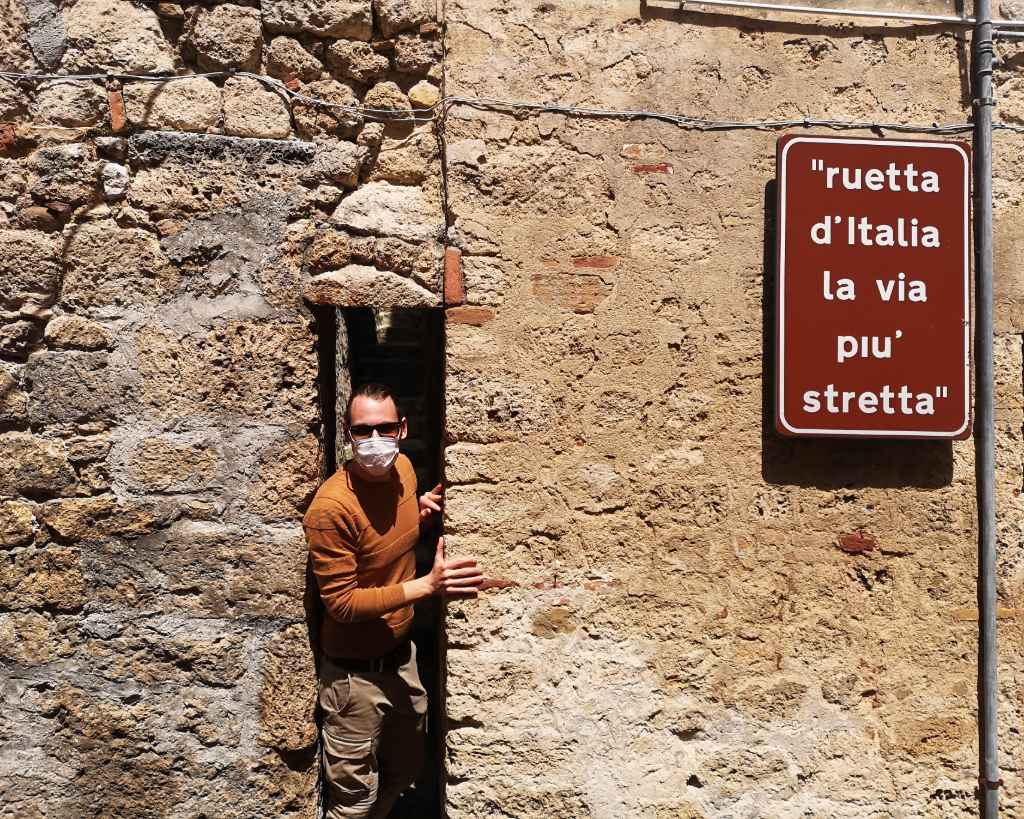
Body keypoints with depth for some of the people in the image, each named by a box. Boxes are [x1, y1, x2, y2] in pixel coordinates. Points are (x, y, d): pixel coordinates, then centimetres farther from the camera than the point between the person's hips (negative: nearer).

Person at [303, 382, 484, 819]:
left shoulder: (403, 468, -4)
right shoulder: (331, 507, -27)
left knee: (405, 770, 26)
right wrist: (428, 585, -31)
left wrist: (420, 509, -6)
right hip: (355, 671, -7)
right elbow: (341, 603, -25)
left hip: (401, 653, 7)